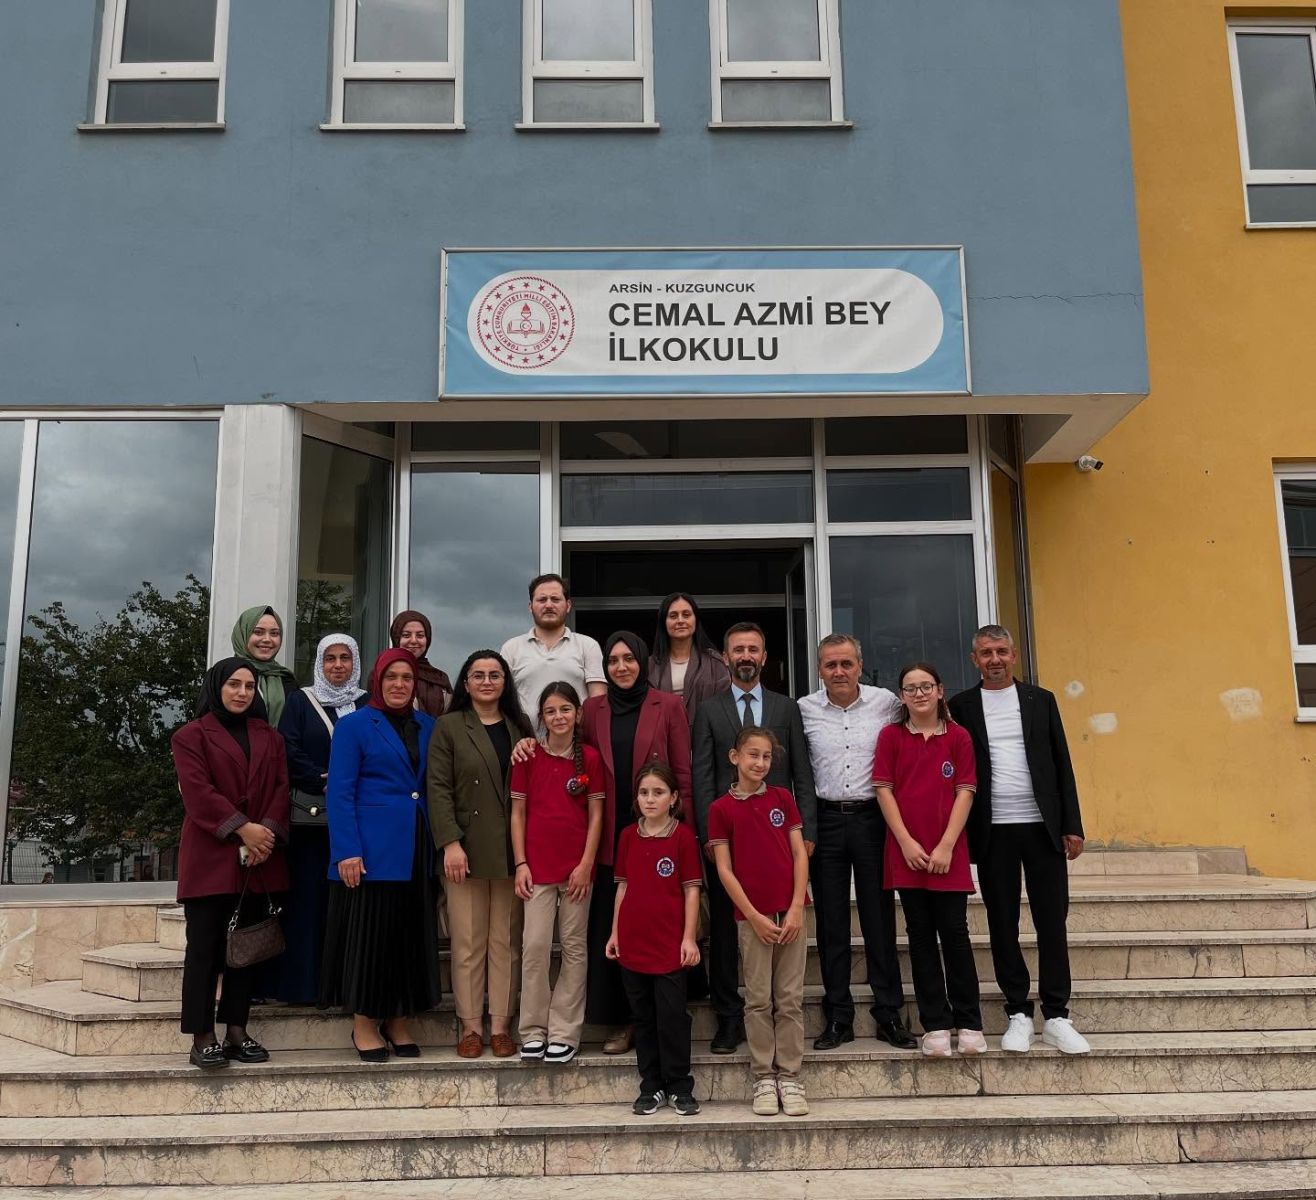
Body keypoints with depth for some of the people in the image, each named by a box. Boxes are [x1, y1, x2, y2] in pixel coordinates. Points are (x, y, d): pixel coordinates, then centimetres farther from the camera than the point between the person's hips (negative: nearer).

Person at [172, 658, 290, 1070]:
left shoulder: (270, 738, 17)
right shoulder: (192, 736, 3)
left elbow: (281, 789, 7)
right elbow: (197, 792, -9)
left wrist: (268, 832, -10)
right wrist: (242, 828, -17)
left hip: (260, 859, 4)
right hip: (210, 858, -4)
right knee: (205, 946, -3)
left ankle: (237, 1032, 12)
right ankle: (202, 1038, 0)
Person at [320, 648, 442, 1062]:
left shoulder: (428, 727, 12)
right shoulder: (354, 725, -2)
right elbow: (340, 792, -8)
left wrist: (440, 844, 3)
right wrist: (347, 850, -16)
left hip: (416, 849, 5)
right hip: (371, 849, -5)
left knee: (412, 934, 9)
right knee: (368, 932, 1)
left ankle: (398, 1023, 20)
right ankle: (364, 1026, 13)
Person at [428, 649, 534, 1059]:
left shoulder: (520, 728, 12)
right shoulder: (449, 726, 3)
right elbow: (439, 788, -3)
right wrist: (450, 842, -12)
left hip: (511, 850, 3)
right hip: (466, 850, -2)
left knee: (506, 942, 5)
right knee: (468, 943, 1)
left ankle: (500, 1025, 13)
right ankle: (470, 1026, 10)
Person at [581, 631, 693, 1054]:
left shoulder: (668, 706, 1)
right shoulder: (593, 709, 9)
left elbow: (682, 773, 1)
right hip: (611, 835, 2)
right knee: (611, 929, 4)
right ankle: (622, 1020, 14)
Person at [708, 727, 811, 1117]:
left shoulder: (783, 799, 5)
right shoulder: (721, 808, -1)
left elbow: (800, 854, 4)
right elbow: (724, 869, -3)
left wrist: (796, 908, -6)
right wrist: (754, 916, -8)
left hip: (790, 912, 2)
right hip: (751, 915, -2)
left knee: (790, 998, 6)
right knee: (758, 1000, 5)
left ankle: (789, 1077, 13)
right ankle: (764, 1078, 14)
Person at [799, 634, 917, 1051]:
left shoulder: (886, 703, 1)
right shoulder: (804, 710, 0)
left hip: (873, 817, 0)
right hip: (825, 820, 0)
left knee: (880, 918, 4)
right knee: (830, 922, 6)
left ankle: (890, 1016, 14)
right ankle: (837, 1018, 15)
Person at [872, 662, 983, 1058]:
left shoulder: (958, 736, 3)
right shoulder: (891, 736, 5)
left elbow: (965, 792, -1)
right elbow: (884, 790, 0)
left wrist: (946, 845, -9)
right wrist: (907, 842, -8)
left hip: (948, 853, -1)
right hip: (907, 851, 1)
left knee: (955, 933, 0)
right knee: (921, 936, 5)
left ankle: (969, 1024, 11)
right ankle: (935, 1025, 12)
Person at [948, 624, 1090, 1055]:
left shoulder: (1041, 700, 8)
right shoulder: (962, 707, 4)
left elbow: (1062, 764, 8)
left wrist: (1072, 824, 2)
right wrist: (961, 835, -3)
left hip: (1042, 826, 1)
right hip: (992, 831, -1)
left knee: (1053, 922, 2)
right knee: (1003, 925, 5)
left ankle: (1056, 1016, 10)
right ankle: (1018, 1013, 16)